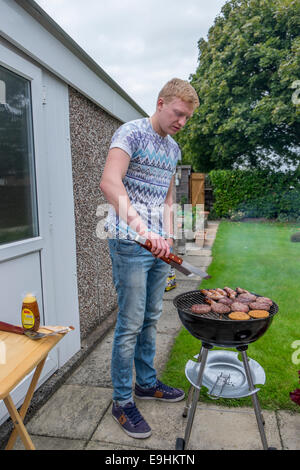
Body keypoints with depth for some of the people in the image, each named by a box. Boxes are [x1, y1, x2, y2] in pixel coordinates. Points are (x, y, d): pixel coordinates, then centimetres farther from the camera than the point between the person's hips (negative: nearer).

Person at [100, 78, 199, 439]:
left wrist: (168, 237, 9)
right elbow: (109, 183, -25)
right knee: (130, 324, -1)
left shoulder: (173, 149, 17)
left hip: (158, 245, 8)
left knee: (151, 318, 16)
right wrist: (140, 227, -36)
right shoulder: (131, 133, -8)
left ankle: (146, 382, 34)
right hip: (129, 245, -8)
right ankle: (122, 402, 16)